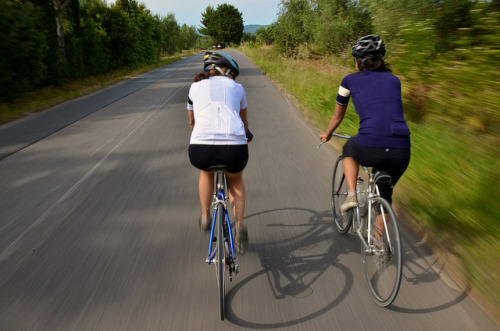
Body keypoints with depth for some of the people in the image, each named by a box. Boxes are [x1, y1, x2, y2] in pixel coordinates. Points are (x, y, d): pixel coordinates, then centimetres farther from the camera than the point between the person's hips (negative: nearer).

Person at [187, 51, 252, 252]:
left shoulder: (195, 87, 23)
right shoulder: (237, 87, 21)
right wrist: (247, 135, 58)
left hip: (201, 149, 1)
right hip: (235, 149, 0)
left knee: (206, 171, 38)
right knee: (236, 180, 33)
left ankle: (205, 217, 37)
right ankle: (239, 225, 18)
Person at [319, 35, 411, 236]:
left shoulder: (350, 80, 13)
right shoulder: (394, 80, 21)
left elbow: (337, 116, 25)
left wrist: (327, 134, 45)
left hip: (369, 149, -3)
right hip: (401, 151, 4)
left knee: (349, 149, 34)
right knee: (384, 194, 30)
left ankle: (351, 195, 19)